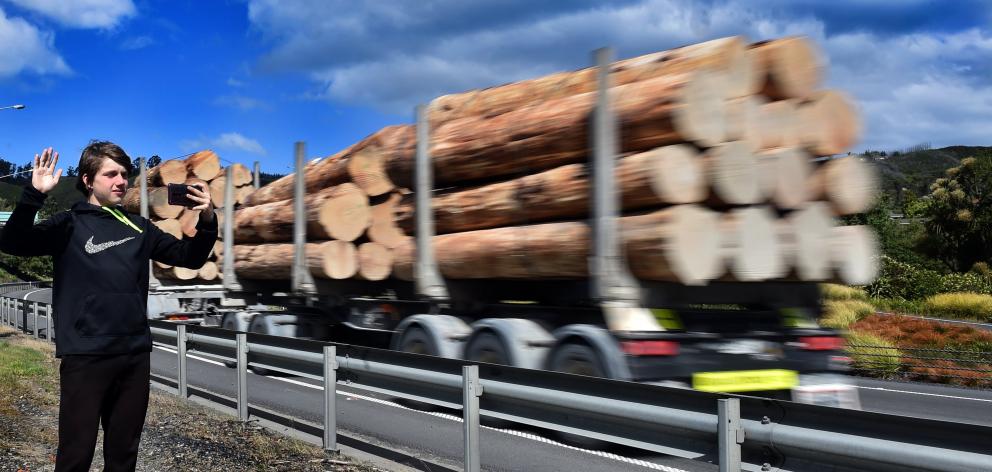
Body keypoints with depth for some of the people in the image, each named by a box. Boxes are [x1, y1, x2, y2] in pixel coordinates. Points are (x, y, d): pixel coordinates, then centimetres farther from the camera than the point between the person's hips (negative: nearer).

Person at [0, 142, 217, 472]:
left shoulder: (138, 227, 11)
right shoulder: (70, 225, -1)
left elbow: (190, 257, 16)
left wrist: (207, 222, -2)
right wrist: (34, 194, -27)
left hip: (135, 355, 4)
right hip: (85, 356, -4)